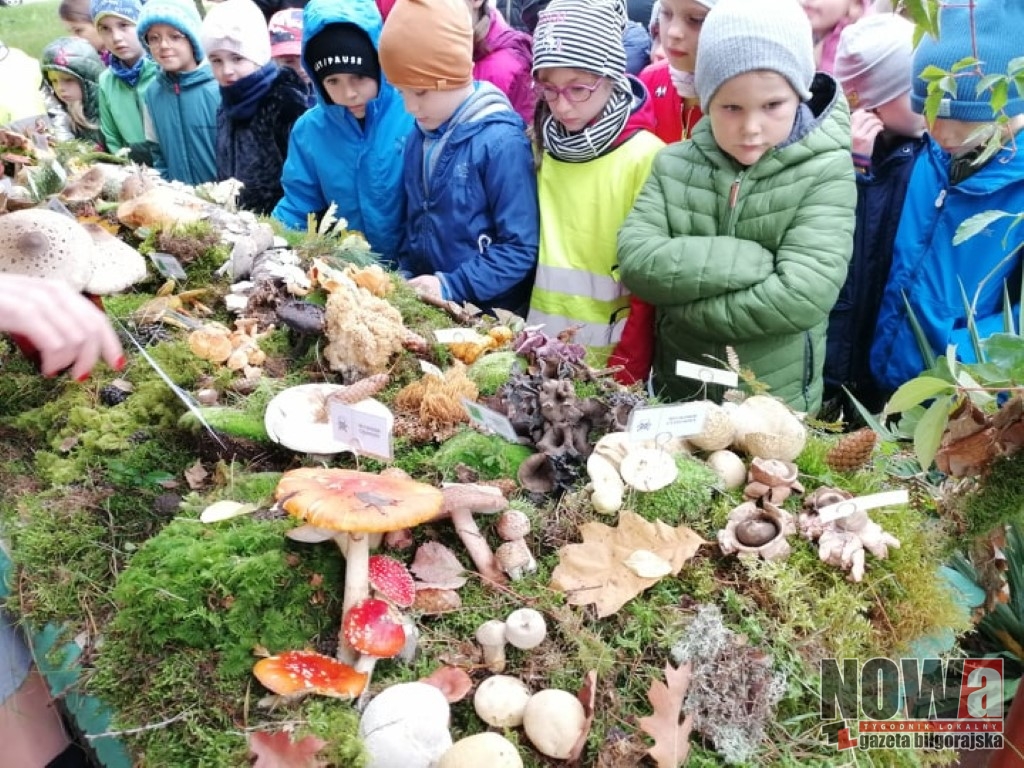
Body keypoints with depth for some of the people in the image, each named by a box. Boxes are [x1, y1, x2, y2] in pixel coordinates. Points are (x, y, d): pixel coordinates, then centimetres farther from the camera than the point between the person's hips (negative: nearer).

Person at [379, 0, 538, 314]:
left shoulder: (501, 142, -17)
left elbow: (521, 248, -18)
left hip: (488, 314, -5)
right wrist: (405, 274, 1)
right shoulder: (419, 136, 5)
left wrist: (452, 286, -21)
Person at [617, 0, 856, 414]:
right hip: (675, 394, 3)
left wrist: (681, 306, -18)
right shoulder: (674, 164, -3)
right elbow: (635, 260, -15)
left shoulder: (827, 171, -13)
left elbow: (801, 294, -23)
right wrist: (748, 261, -23)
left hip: (778, 406, -3)